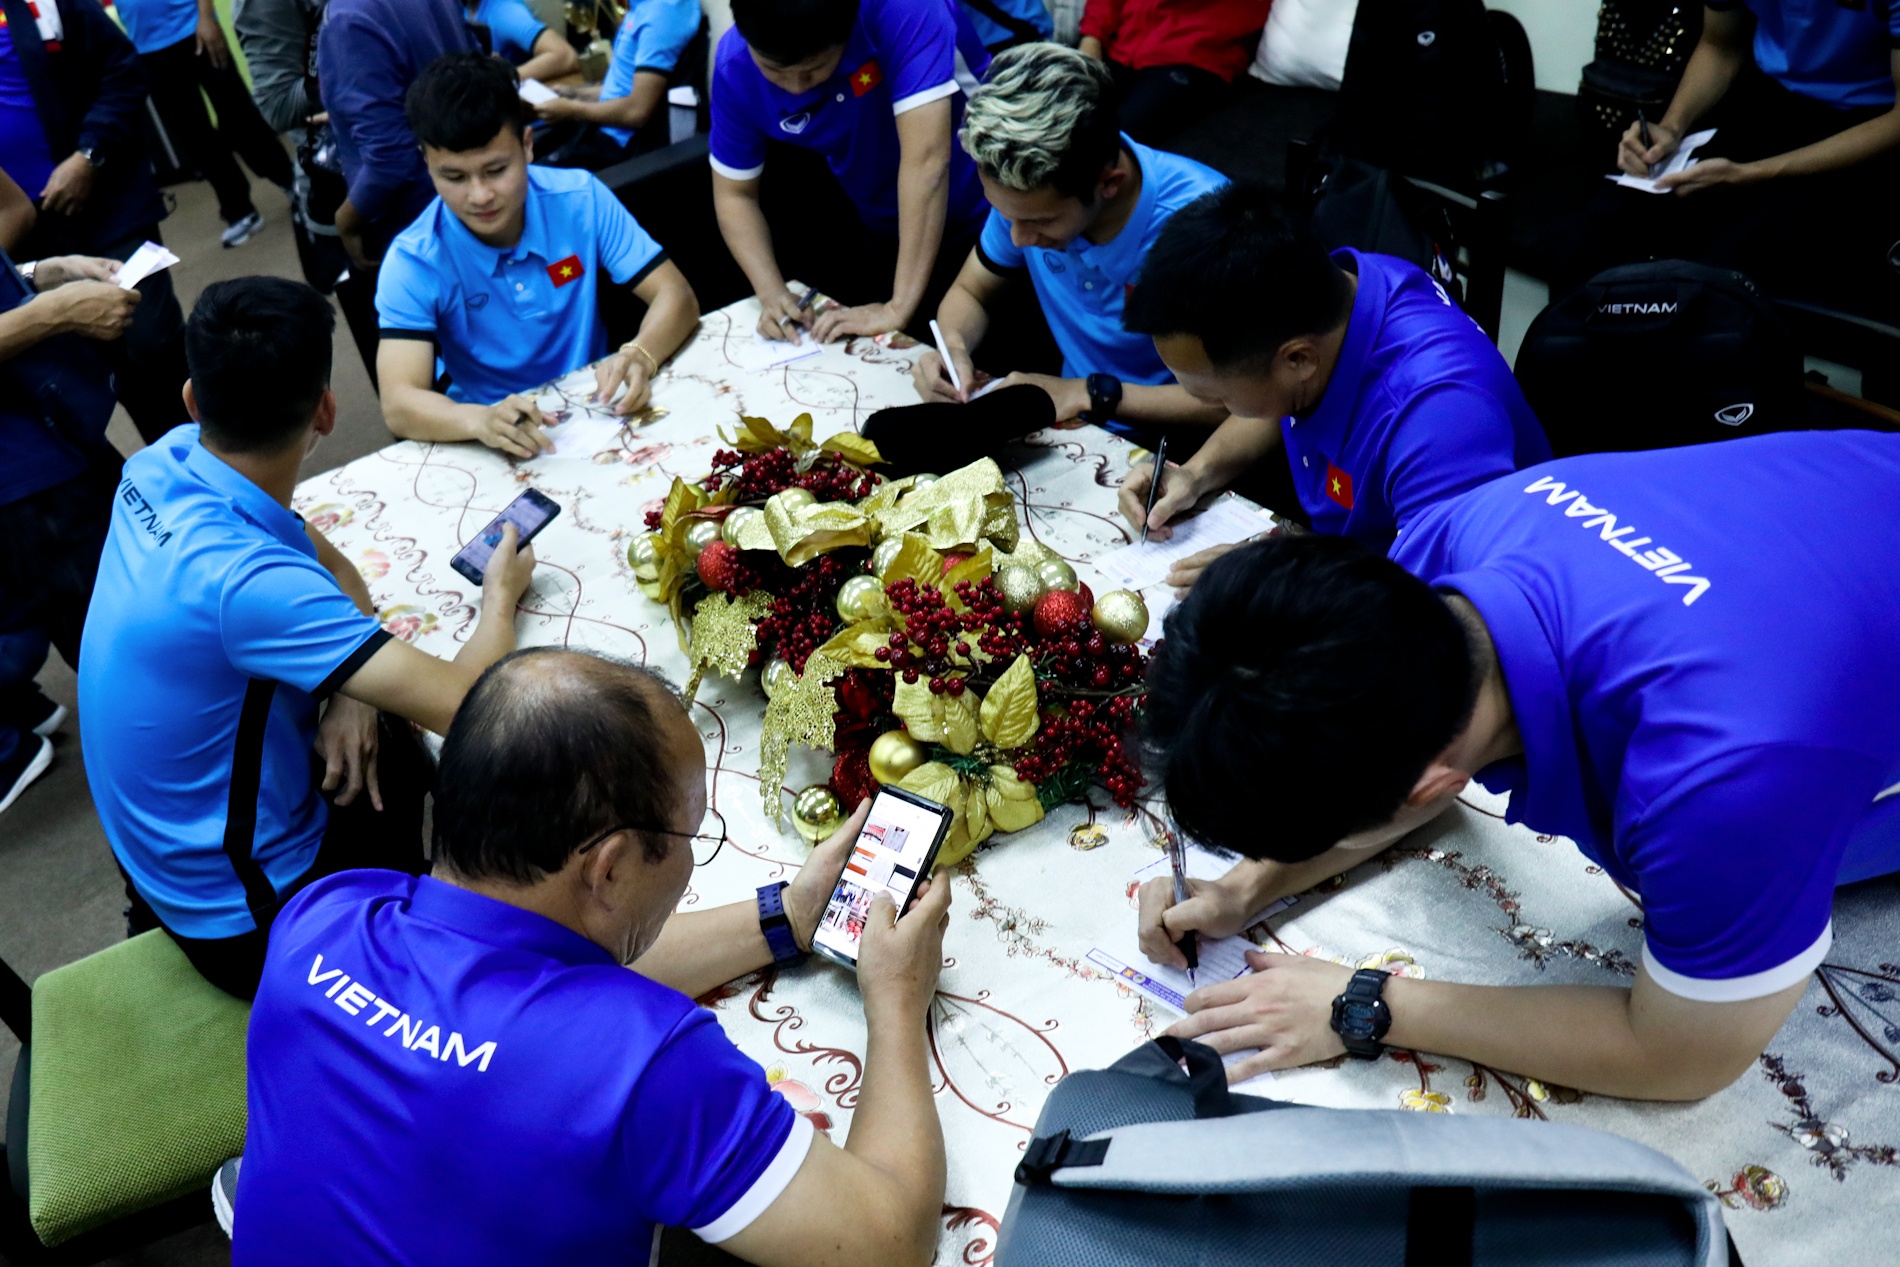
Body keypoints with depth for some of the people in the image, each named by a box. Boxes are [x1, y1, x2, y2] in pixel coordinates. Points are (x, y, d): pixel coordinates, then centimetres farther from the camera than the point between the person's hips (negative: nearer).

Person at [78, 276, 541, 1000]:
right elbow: (466, 704, -36)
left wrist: (352, 687, -12)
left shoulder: (165, 464, -10)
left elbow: (325, 564, 5)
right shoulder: (241, 580, -36)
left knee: (401, 750, 21)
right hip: (251, 923, -7)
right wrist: (501, 594, -15)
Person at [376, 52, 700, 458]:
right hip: (493, 441, 0)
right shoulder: (412, 264, -13)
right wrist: (481, 421, -45)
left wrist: (639, 357, -31)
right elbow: (399, 404, -22)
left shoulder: (582, 199, -8)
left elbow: (676, 296, -8)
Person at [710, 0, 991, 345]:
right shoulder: (735, 66, -19)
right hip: (874, 232, 4)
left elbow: (927, 158, -40)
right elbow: (735, 194, -8)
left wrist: (899, 308, -42)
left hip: (974, 223, -4)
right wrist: (772, 293, -25)